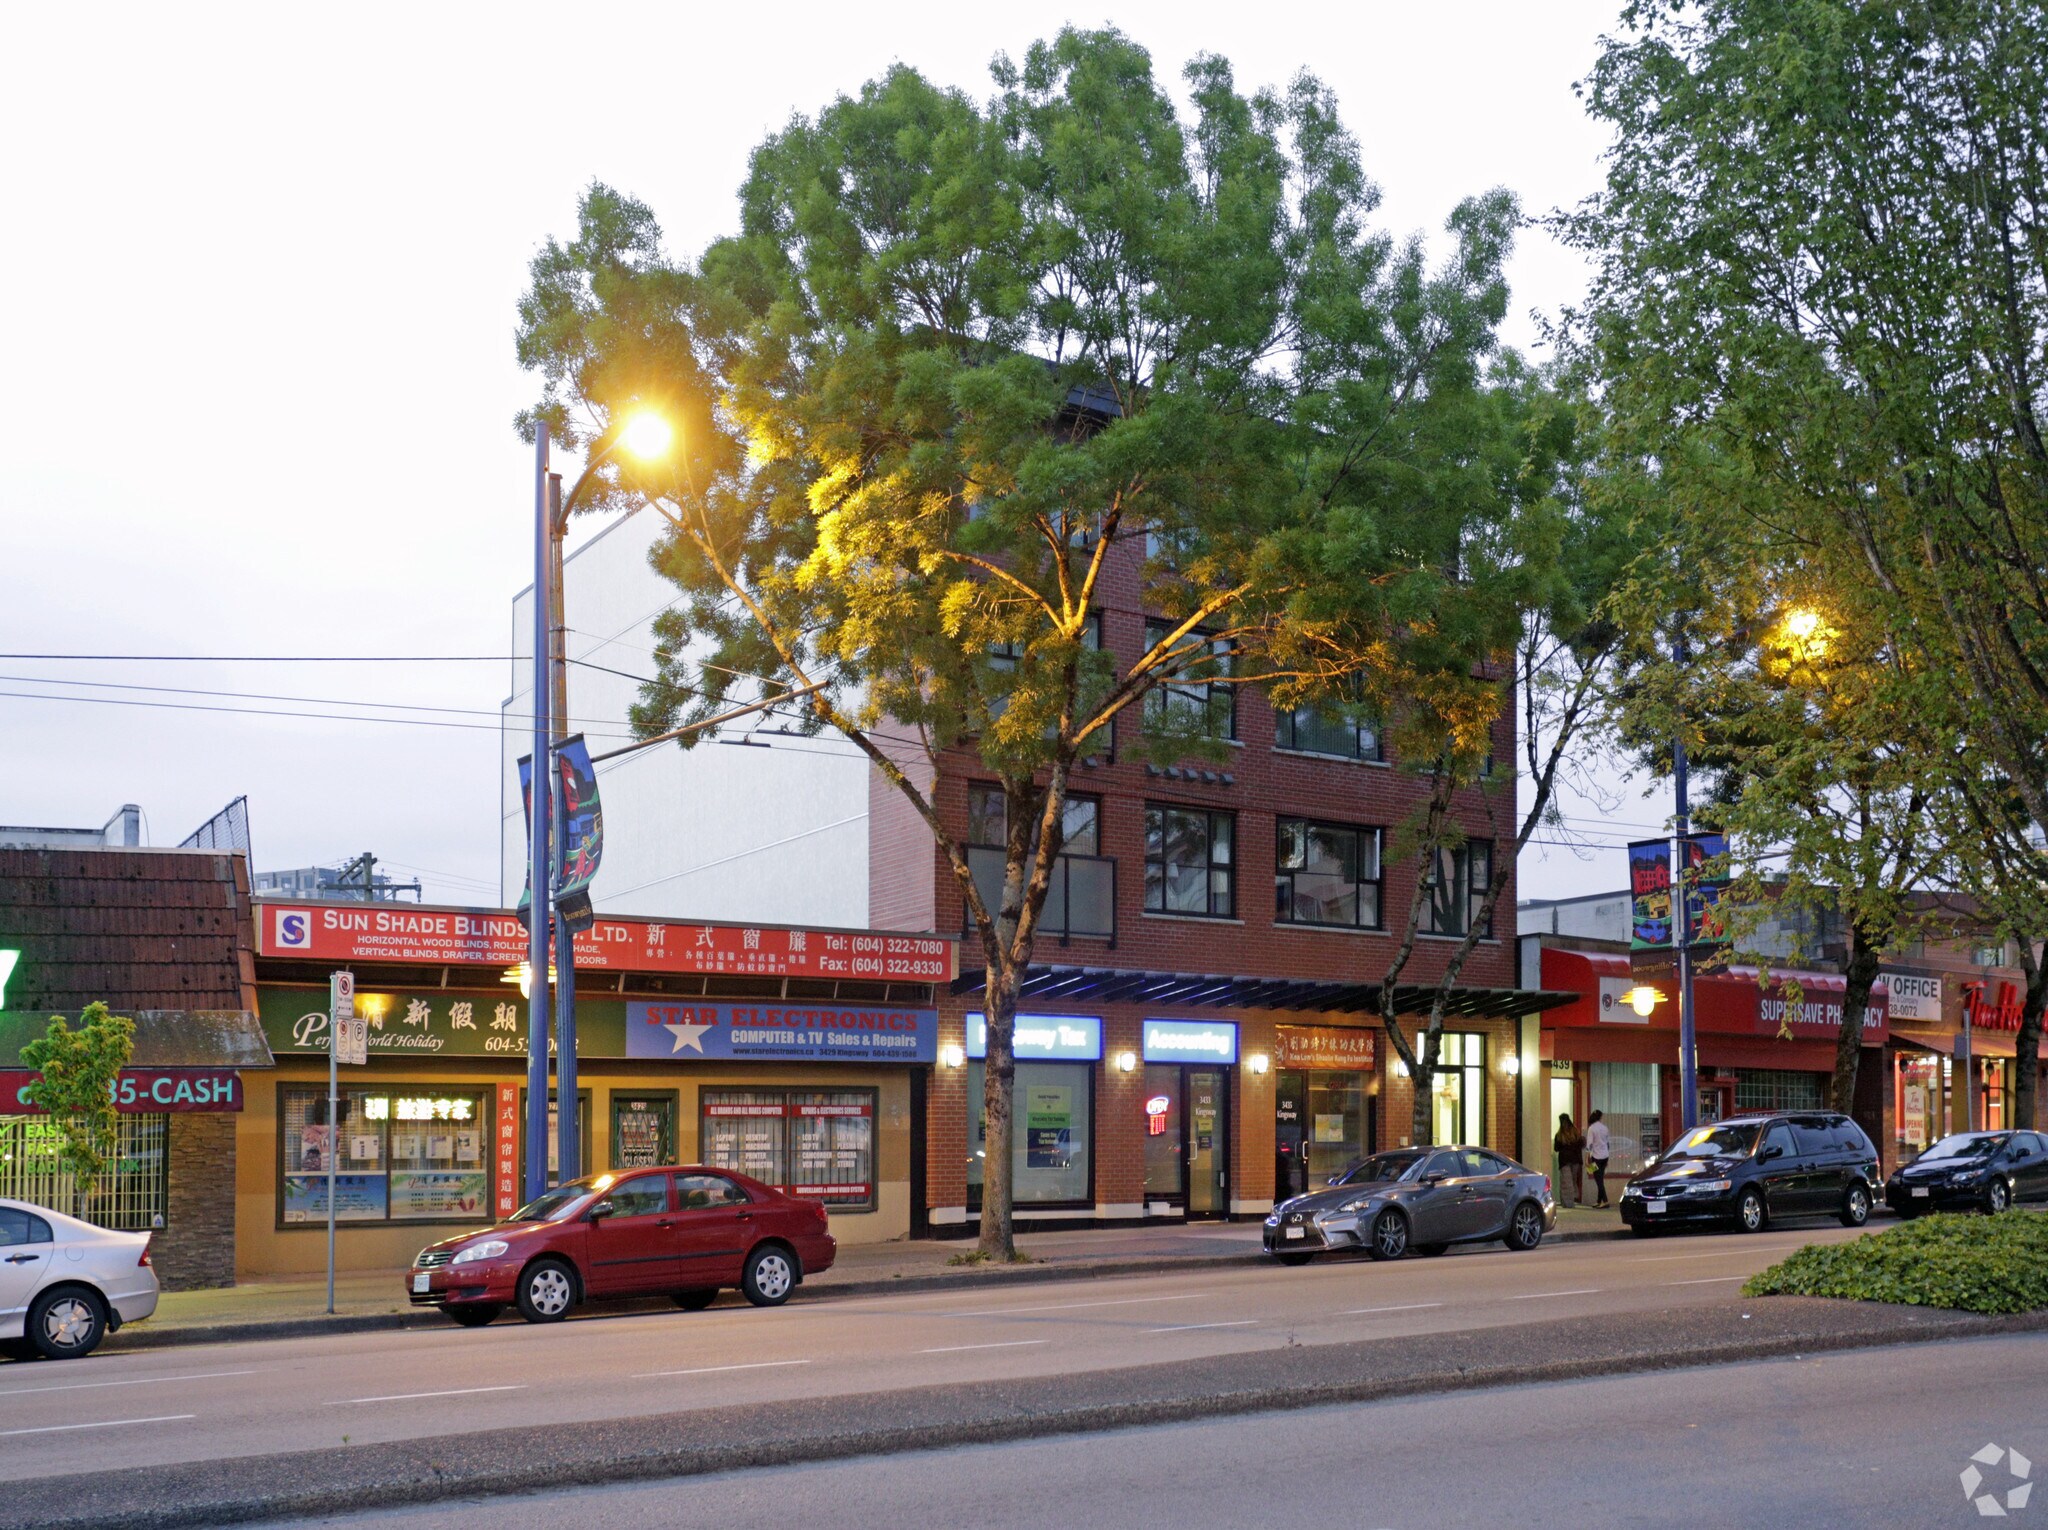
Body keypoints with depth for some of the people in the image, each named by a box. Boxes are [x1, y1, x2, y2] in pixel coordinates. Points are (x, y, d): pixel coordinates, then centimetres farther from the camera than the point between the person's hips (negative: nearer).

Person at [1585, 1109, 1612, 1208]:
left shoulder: (1591, 1128, -11)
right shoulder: (1604, 1127, 7)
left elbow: (1589, 1144, -15)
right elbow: (1607, 1143, 14)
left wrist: (1587, 1159, -11)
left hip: (1596, 1156, -6)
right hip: (1605, 1156, 6)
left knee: (1598, 1180, -4)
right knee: (1600, 1179, 11)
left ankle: (1605, 1201, -13)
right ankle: (1599, 1201, 13)